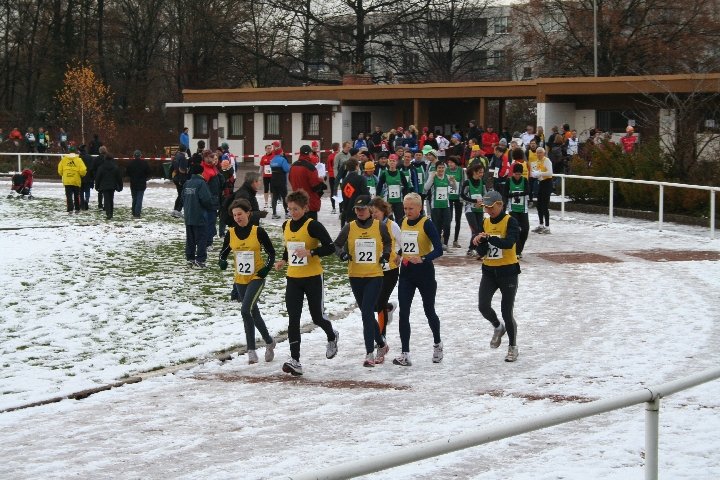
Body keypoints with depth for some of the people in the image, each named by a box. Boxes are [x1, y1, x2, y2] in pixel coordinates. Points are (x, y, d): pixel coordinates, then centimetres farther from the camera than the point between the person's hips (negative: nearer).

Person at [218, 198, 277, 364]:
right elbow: (224, 253, 10)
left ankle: (251, 349, -8)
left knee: (246, 310, -20)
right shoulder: (230, 233, 0)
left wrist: (267, 268, -13)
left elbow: (271, 252, 0)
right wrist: (222, 262, -12)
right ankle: (269, 342, 31)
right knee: (253, 313, 13)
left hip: (256, 278, -5)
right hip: (240, 280, 5)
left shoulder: (258, 231, -9)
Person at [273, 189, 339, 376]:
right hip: (293, 278, 5)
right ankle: (295, 361, -8)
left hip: (313, 278, -5)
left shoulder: (313, 226, -13)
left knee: (317, 317, 7)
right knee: (293, 319, -5)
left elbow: (330, 247, -16)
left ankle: (332, 336, 42)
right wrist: (284, 260, 9)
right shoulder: (286, 226, 7)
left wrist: (311, 252, -28)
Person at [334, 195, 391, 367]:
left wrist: (386, 254, -1)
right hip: (355, 276, 3)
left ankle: (370, 353, -12)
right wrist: (342, 253, -11)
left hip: (375, 276, -3)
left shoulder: (379, 226, -2)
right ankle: (381, 344, 34)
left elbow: (388, 242, 16)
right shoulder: (349, 227, 0)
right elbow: (337, 244, 9)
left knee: (367, 314, -15)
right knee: (368, 314, 13)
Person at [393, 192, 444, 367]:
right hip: (406, 272, 5)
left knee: (429, 310, 12)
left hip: (424, 272, -5)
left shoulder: (426, 224, -13)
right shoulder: (403, 222, 5)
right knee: (403, 313, -6)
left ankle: (437, 344, 37)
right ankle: (405, 355, -7)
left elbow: (438, 249, -21)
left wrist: (422, 259, -34)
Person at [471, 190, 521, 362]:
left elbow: (509, 243, -29)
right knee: (483, 306, -12)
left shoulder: (510, 221, -11)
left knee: (507, 312, -1)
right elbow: (482, 253, 4)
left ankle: (513, 347, 19)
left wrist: (489, 238, -40)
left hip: (508, 271, -5)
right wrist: (480, 243, -17)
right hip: (489, 270, 5)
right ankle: (498, 328, 20)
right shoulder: (486, 222, 6)